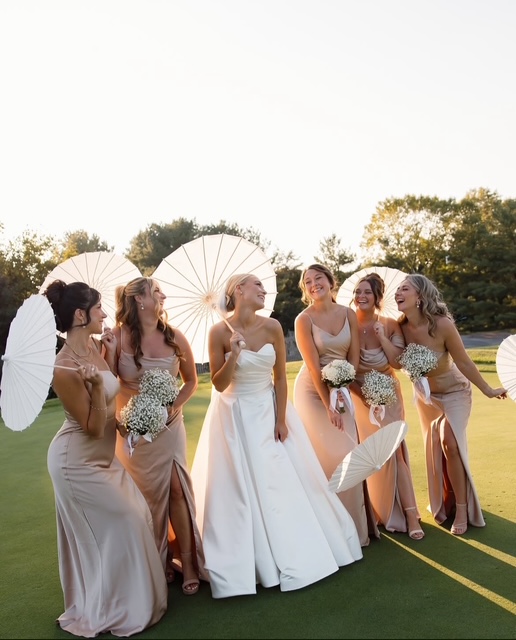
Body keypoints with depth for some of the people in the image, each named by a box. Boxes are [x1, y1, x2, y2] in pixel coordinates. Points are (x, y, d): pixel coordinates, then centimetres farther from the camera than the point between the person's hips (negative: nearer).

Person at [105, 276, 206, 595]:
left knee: (177, 489, 0)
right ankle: (158, 559, 30)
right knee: (148, 494, 10)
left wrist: (175, 405, -7)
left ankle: (187, 561, 16)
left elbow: (191, 381, 7)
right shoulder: (118, 337, -10)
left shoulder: (175, 337, -2)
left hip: (169, 425, 2)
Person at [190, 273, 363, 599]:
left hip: (269, 410, 3)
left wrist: (281, 420, -3)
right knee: (240, 489, 3)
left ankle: (297, 553, 31)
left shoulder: (272, 326, -8)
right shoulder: (220, 332, -16)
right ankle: (253, 562, 22)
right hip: (236, 416, -3)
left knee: (286, 482, 10)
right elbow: (219, 385, -12)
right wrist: (233, 355, -27)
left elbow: (281, 377, -2)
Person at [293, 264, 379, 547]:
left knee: (348, 454, 7)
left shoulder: (348, 314, -1)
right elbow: (313, 366, -16)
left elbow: (354, 357, 0)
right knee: (326, 455, -2)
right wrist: (328, 405, -17)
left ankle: (353, 524, 25)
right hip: (313, 391, -4)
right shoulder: (304, 319, -14)